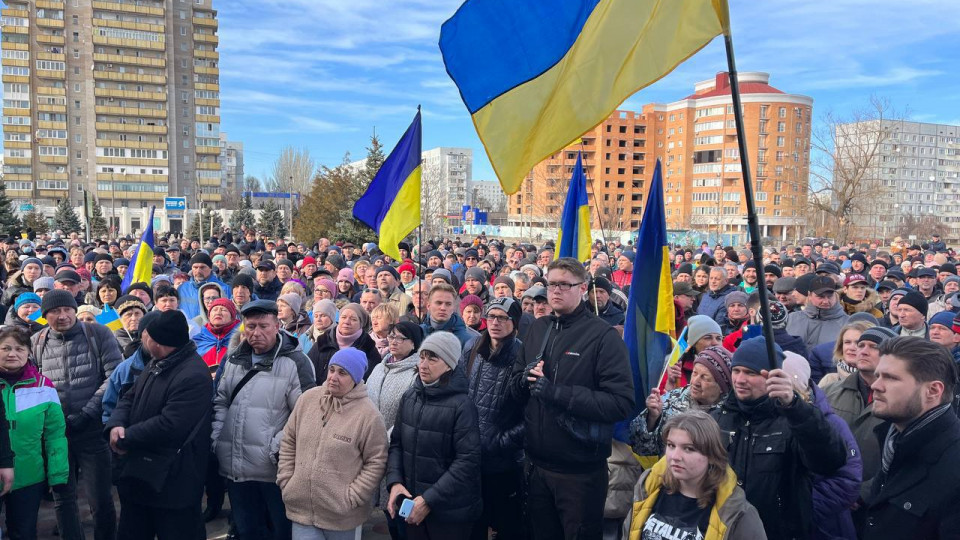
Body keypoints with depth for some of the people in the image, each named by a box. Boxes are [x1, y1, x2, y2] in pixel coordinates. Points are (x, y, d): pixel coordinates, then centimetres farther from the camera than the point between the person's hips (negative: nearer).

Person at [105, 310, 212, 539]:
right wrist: (115, 425, -9)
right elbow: (130, 398, 13)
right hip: (138, 475, 10)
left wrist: (125, 439, -17)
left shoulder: (193, 376, -25)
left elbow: (168, 426, -30)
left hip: (172, 484, -10)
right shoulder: (157, 364, 9)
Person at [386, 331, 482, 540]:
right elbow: (397, 443, 9)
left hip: (449, 510, -5)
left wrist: (430, 500, -18)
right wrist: (394, 482, -7)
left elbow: (468, 460, -18)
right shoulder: (409, 397, 3)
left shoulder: (461, 405, -16)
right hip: (412, 505, 5)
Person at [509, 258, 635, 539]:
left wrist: (558, 393, -25)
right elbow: (515, 385, 12)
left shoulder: (603, 335, -13)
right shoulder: (538, 328, 6)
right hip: (536, 463, 6)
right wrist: (526, 378, -12)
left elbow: (622, 402, -21)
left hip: (581, 470, -5)